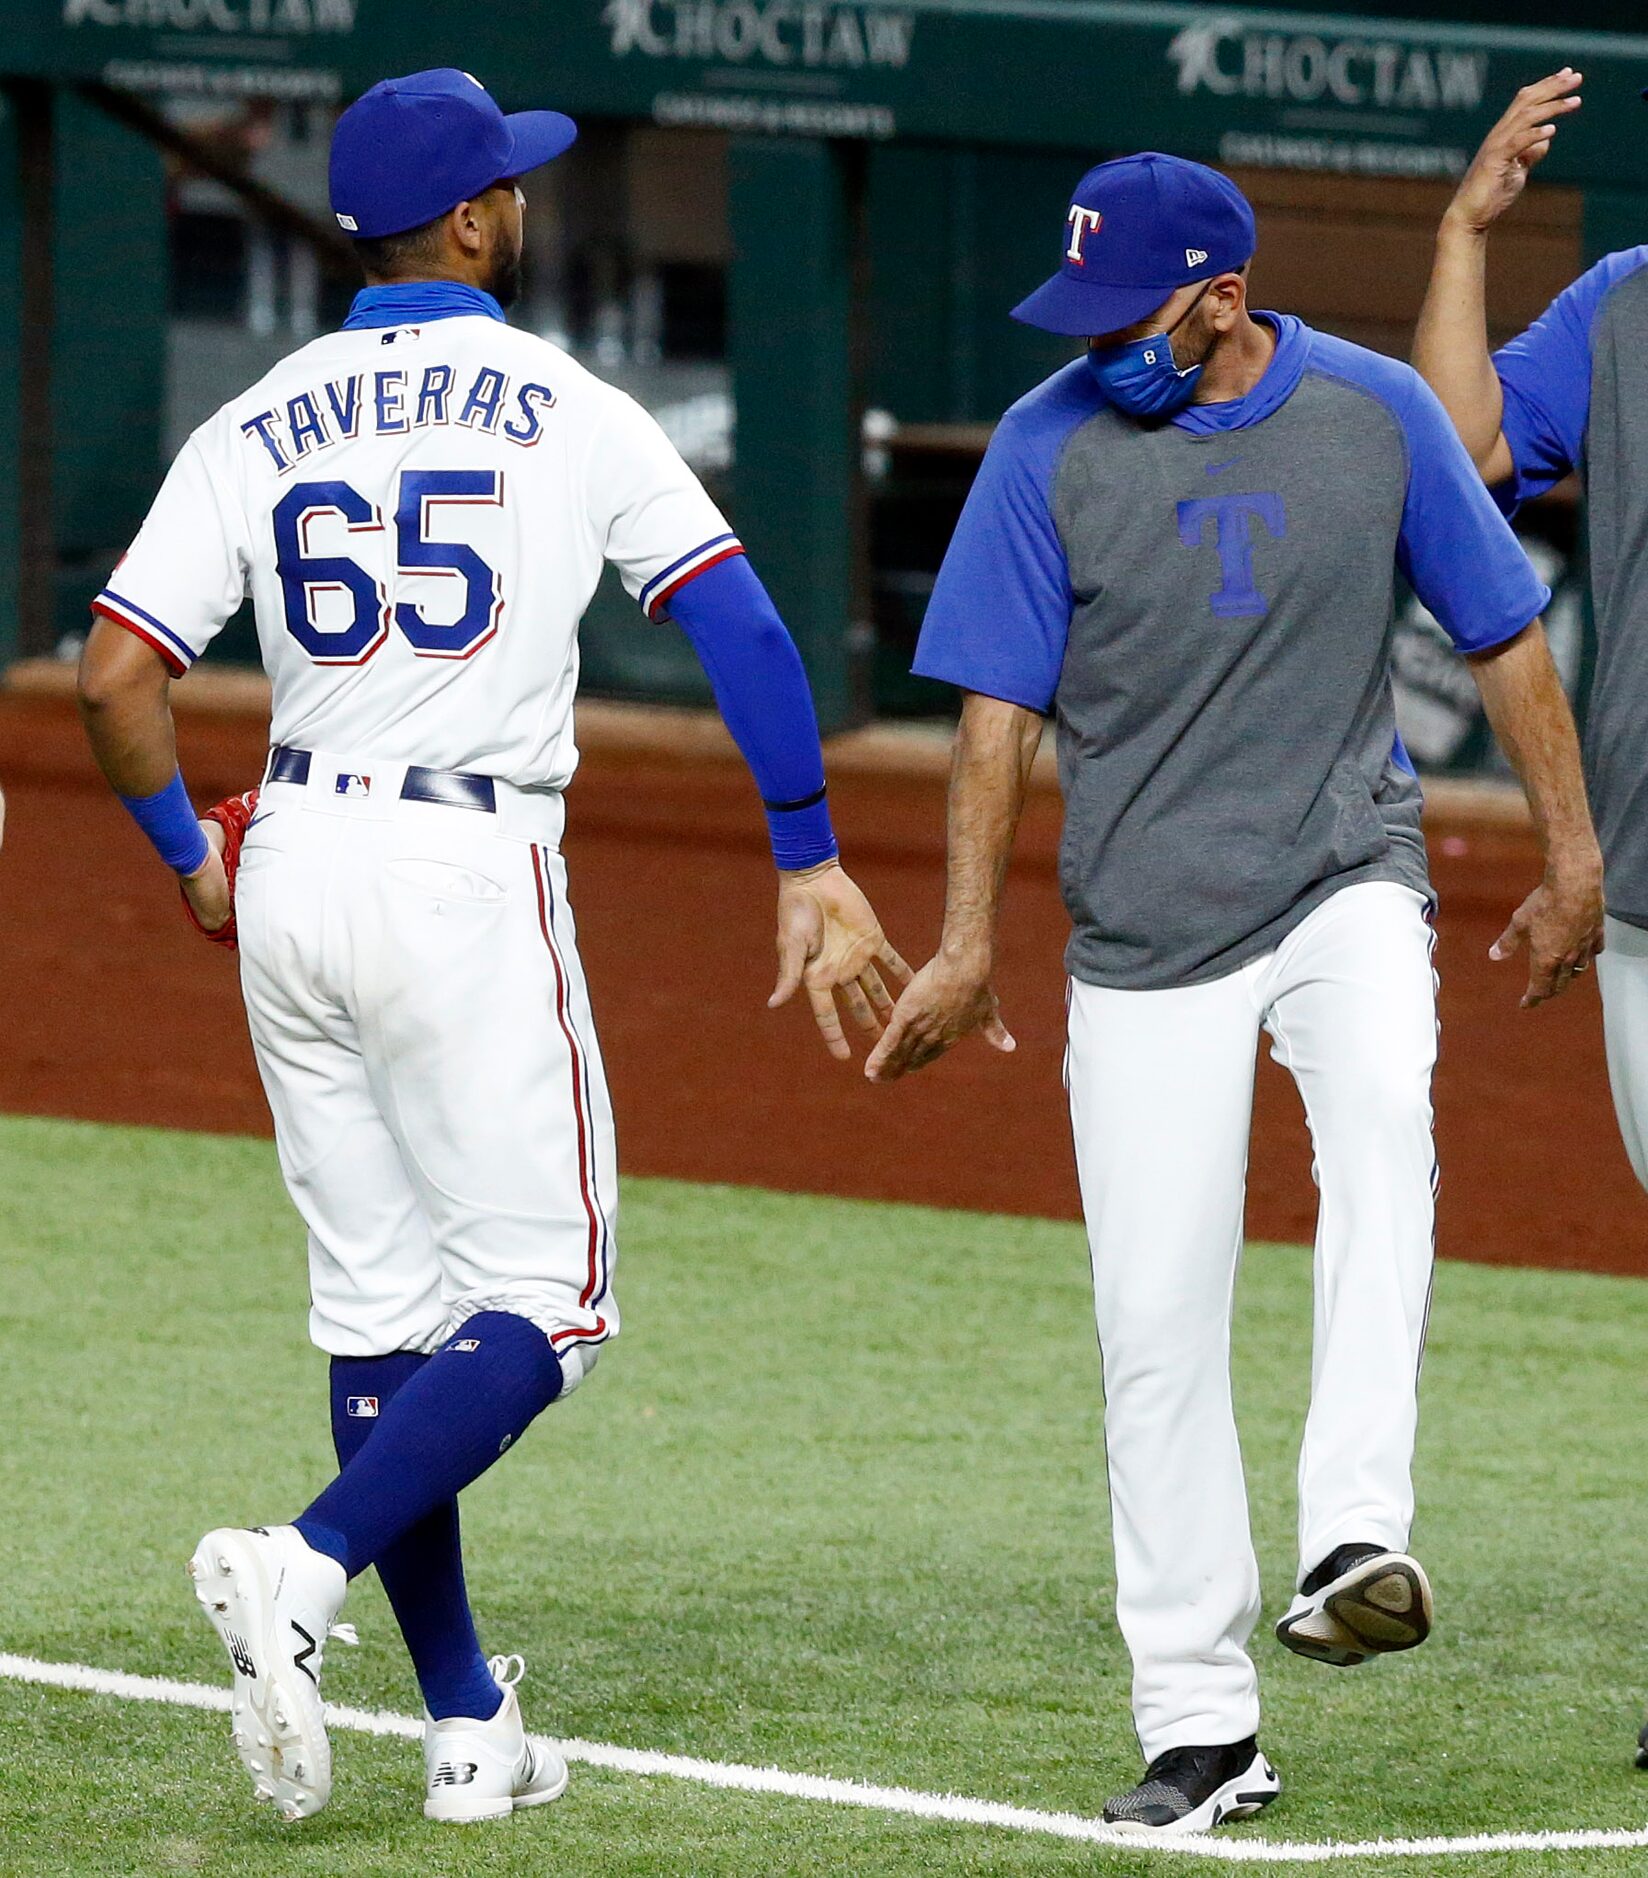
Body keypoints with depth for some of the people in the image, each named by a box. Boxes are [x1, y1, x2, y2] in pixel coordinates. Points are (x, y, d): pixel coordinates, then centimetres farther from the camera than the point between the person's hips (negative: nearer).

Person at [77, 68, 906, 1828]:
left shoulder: (254, 430, 6)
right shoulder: (565, 412, -2)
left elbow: (114, 675, -2)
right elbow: (743, 630, -7)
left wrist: (188, 855, 15)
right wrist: (811, 869, -2)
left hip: (291, 876, 5)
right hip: (469, 879, -5)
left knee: (382, 1307, 10)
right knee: (542, 1304, 0)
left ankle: (468, 1724, 11)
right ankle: (307, 1573, -22)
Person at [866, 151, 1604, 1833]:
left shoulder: (1374, 414, -3)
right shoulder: (1051, 448, -5)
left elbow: (1500, 633, 7)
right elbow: (998, 707, -3)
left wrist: (1570, 860, 6)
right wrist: (966, 944, -10)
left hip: (1344, 875, -1)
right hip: (1147, 927, 1)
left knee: (1382, 1103, -34)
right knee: (1156, 1330, -1)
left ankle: (1354, 1541, -38)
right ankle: (1199, 1728, 8)